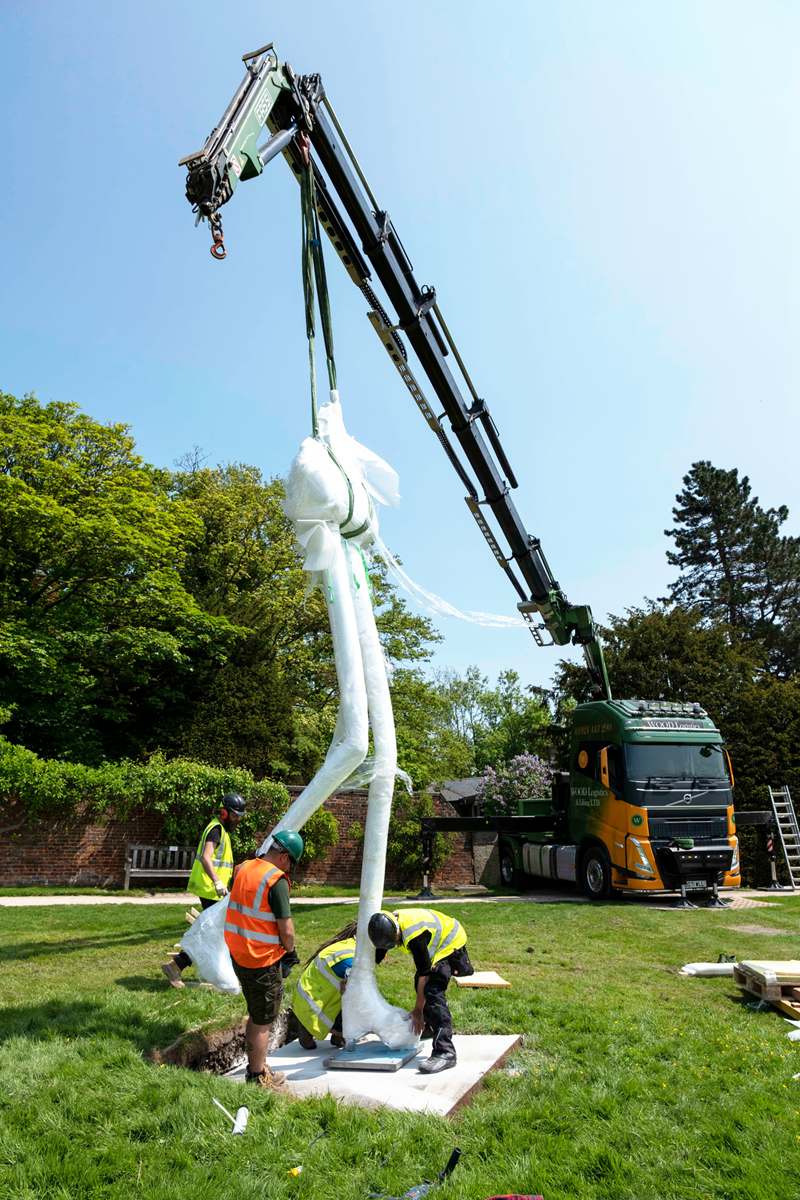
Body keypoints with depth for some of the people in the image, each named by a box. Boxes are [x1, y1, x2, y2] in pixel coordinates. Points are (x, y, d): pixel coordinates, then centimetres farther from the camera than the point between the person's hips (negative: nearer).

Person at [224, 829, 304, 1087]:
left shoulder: (242, 869, 1)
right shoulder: (276, 880, -22)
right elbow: (286, 930, -20)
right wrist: (290, 951, -2)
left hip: (239, 956, 8)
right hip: (263, 962, -8)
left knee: (255, 1015, 25)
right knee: (263, 1022, 11)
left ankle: (255, 1066, 38)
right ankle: (258, 1076, 26)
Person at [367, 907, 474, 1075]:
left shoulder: (414, 936, -36)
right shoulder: (387, 925, -12)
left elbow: (424, 973, -26)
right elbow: (375, 957, 4)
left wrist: (418, 1010, -16)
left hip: (451, 942, -9)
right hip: (437, 940, 9)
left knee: (432, 991, -21)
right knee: (420, 985, 18)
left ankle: (445, 1052, -24)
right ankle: (430, 1025, 42)